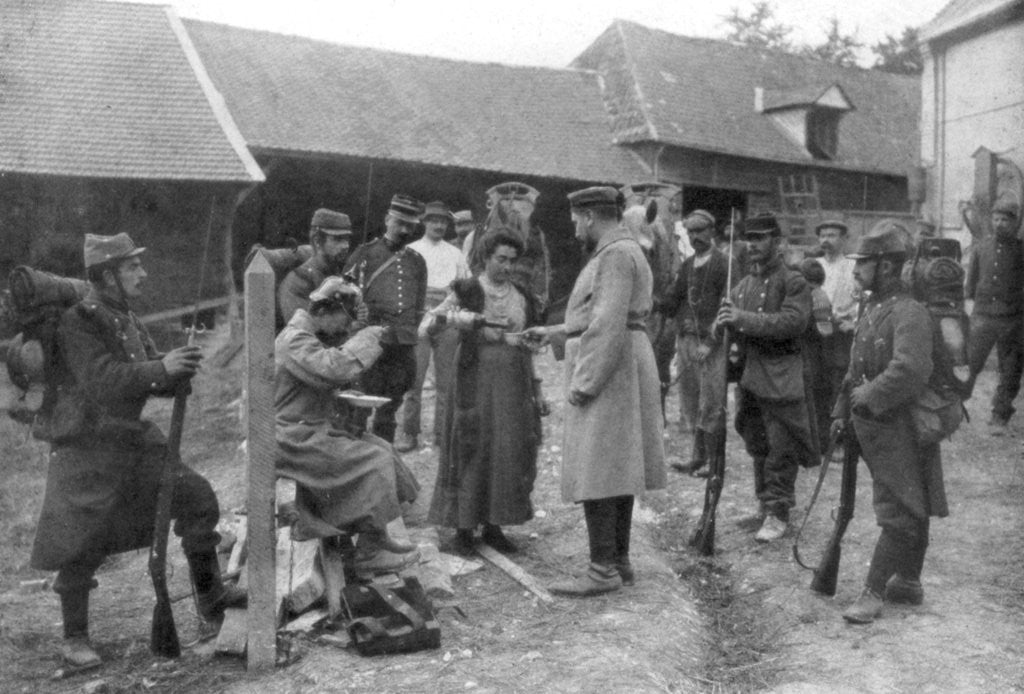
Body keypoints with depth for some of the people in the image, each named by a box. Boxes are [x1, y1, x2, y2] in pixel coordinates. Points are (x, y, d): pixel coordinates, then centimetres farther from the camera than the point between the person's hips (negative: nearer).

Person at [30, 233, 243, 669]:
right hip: (87, 448, -8)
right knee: (81, 545, -2)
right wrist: (160, 368, -34)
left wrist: (180, 373, -10)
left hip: (134, 439, 8)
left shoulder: (129, 322, 9)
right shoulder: (78, 322, -14)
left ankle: (210, 598, 17)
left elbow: (153, 382, 11)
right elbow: (102, 382, -27)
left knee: (197, 499, 4)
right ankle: (74, 639, 18)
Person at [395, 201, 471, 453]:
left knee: (446, 380, 2)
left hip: (448, 320, 2)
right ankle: (409, 433, -2)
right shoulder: (411, 251, 12)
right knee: (414, 378, -8)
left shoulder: (454, 254, 17)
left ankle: (443, 432, 9)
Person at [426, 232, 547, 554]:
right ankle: (463, 526, 10)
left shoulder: (523, 297, 12)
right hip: (476, 379, -4)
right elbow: (427, 325, -8)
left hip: (514, 382, 5)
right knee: (472, 450, -1)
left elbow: (527, 346, 16)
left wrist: (536, 389, 13)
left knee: (512, 452, 4)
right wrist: (450, 319, -29)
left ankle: (494, 525, 16)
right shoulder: (468, 291, -2)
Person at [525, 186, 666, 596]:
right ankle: (620, 562, 20)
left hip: (607, 373, -11)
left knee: (596, 474, -8)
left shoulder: (616, 255, -14)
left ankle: (604, 570, -4)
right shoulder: (620, 252, 19)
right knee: (617, 471, 13)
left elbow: (609, 326, -23)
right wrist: (552, 332, 25)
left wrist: (584, 382, -22)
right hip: (619, 373, 11)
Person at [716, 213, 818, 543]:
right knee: (757, 446, 15)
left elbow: (794, 321, -20)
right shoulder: (742, 286, 13)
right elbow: (735, 330, 15)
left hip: (782, 377, -6)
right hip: (749, 376, 6)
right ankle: (765, 505, 28)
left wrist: (745, 319, -25)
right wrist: (726, 321, -9)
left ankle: (778, 514, 7)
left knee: (781, 449, -2)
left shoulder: (793, 282, -5)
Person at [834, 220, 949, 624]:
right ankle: (908, 582, 30)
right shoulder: (871, 309, 10)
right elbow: (857, 368, 17)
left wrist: (868, 399, -22)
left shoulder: (909, 314, -19)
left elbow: (910, 372, -33)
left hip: (900, 429, -9)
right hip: (874, 427, 9)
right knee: (911, 511, 19)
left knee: (898, 514, -2)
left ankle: (873, 594, 2)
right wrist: (842, 409, 11)